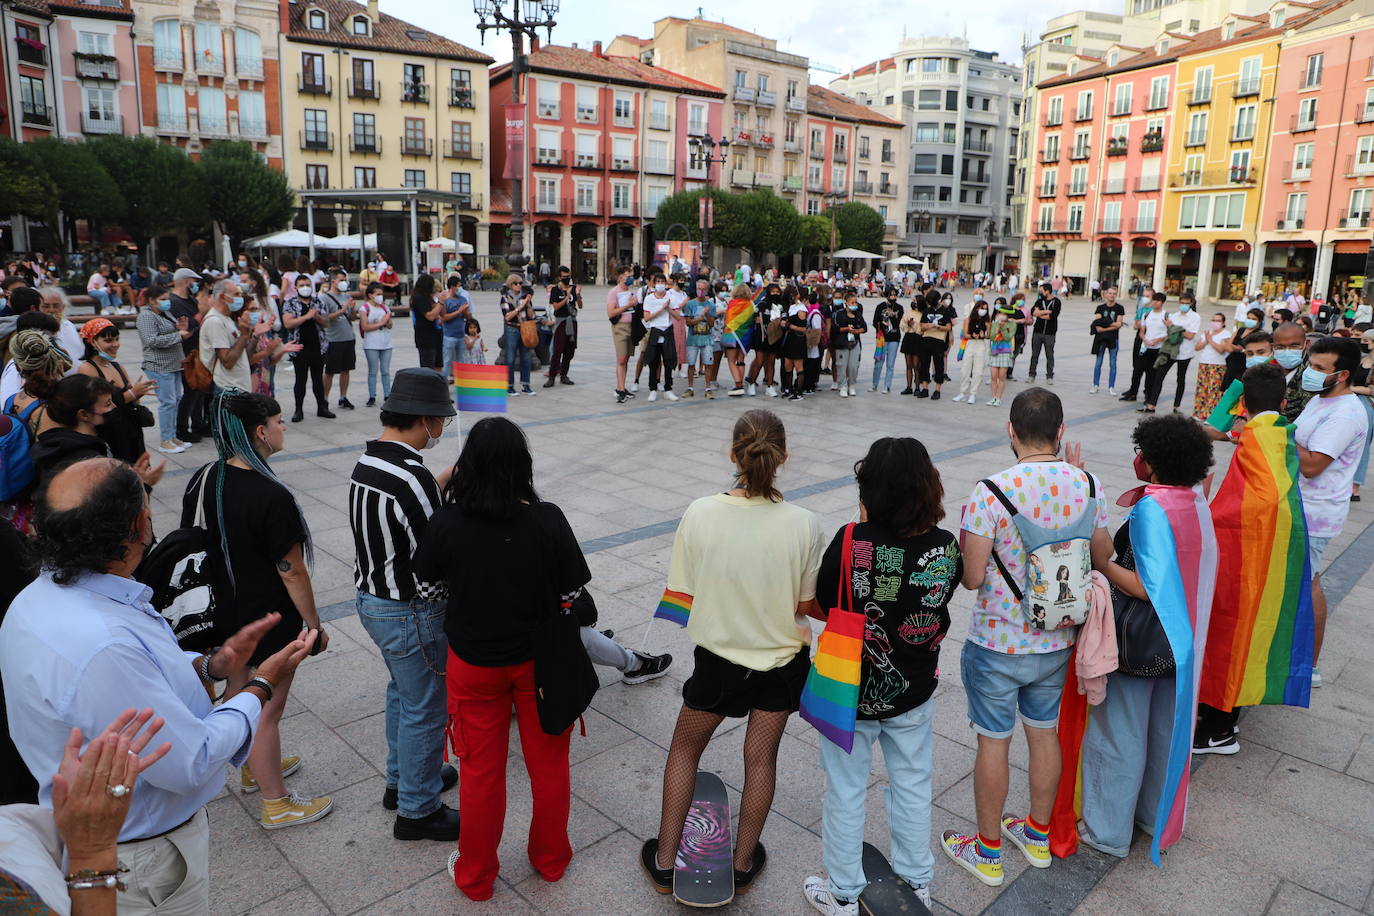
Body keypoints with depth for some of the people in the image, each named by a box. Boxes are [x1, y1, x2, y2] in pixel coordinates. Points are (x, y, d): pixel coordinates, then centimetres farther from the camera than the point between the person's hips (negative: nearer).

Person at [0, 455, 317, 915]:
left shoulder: (44, 597, -6)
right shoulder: (101, 648, -38)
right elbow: (190, 763, -30)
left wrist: (210, 665, -3)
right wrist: (263, 685, -18)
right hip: (145, 857, -9)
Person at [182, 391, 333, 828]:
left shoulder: (202, 480, -5)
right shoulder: (272, 496, -28)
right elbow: (292, 572, -23)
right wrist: (315, 625, -10)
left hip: (223, 609, 8)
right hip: (270, 619, -8)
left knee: (239, 689, 26)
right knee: (267, 709, 7)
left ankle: (253, 767, 49)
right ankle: (276, 804, 25)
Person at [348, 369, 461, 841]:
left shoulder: (366, 462, -1)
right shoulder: (412, 478, -29)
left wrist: (448, 477, 13)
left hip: (372, 601, 9)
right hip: (411, 613, -9)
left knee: (402, 692, 27)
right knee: (425, 709, 9)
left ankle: (402, 779, 45)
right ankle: (417, 810, 26)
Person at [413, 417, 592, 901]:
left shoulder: (445, 523, -19)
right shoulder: (547, 521, -21)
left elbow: (426, 582, -2)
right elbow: (572, 595, -14)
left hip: (474, 662, 1)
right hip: (538, 660, 0)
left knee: (480, 771, 20)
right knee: (548, 762, 21)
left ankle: (475, 875, 39)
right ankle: (550, 858, 42)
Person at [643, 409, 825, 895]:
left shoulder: (700, 514, -21)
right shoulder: (804, 524, -20)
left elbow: (684, 594, -11)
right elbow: (810, 606, -10)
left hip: (719, 656, 0)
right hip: (782, 659, 1)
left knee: (684, 749, 22)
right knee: (761, 757, 20)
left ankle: (664, 863, 34)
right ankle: (743, 864, 39)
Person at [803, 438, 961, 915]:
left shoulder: (851, 541, -27)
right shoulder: (946, 547, -16)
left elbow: (821, 603, -13)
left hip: (850, 691, -3)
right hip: (914, 693, 3)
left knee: (845, 792, 17)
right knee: (913, 787, 24)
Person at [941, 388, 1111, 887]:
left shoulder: (990, 493, -24)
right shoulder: (1088, 486, -8)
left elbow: (973, 577, -22)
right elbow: (1102, 558, 7)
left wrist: (965, 544, 0)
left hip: (997, 645, -5)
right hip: (1057, 641, 5)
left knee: (993, 742, 11)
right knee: (1044, 733, 22)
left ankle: (988, 851, 29)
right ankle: (1038, 836, 42)